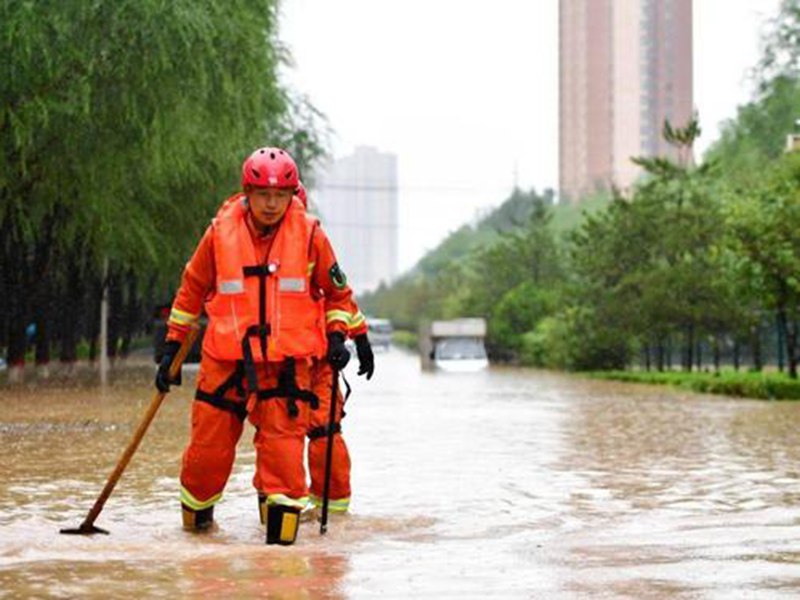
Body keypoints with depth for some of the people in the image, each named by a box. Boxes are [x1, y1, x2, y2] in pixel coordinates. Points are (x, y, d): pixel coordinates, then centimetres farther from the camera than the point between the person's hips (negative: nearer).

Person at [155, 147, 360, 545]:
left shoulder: (309, 234, 0)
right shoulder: (221, 231, 0)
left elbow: (337, 291, 14)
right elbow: (191, 290, 12)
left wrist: (336, 336, 1)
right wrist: (171, 348, 13)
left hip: (287, 360, -1)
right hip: (224, 358, 1)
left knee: (282, 435, -14)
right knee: (209, 443, 4)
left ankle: (284, 512, -2)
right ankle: (196, 510, 29)